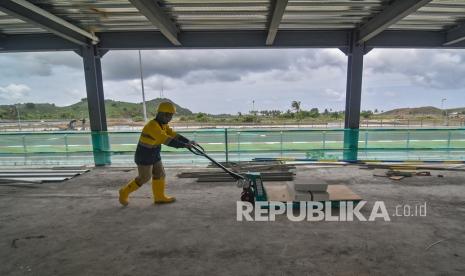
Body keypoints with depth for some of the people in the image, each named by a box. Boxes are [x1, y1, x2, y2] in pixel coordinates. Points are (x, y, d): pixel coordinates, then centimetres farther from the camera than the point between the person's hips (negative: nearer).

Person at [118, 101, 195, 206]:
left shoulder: (163, 124, 2)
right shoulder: (153, 126, -28)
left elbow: (173, 135, -2)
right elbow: (167, 140, -35)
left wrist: (188, 141, -13)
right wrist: (184, 145, -34)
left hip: (154, 155, 9)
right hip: (144, 156, -9)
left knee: (160, 174, 10)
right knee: (144, 177, 2)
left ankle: (159, 197, 21)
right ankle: (124, 192, 21)